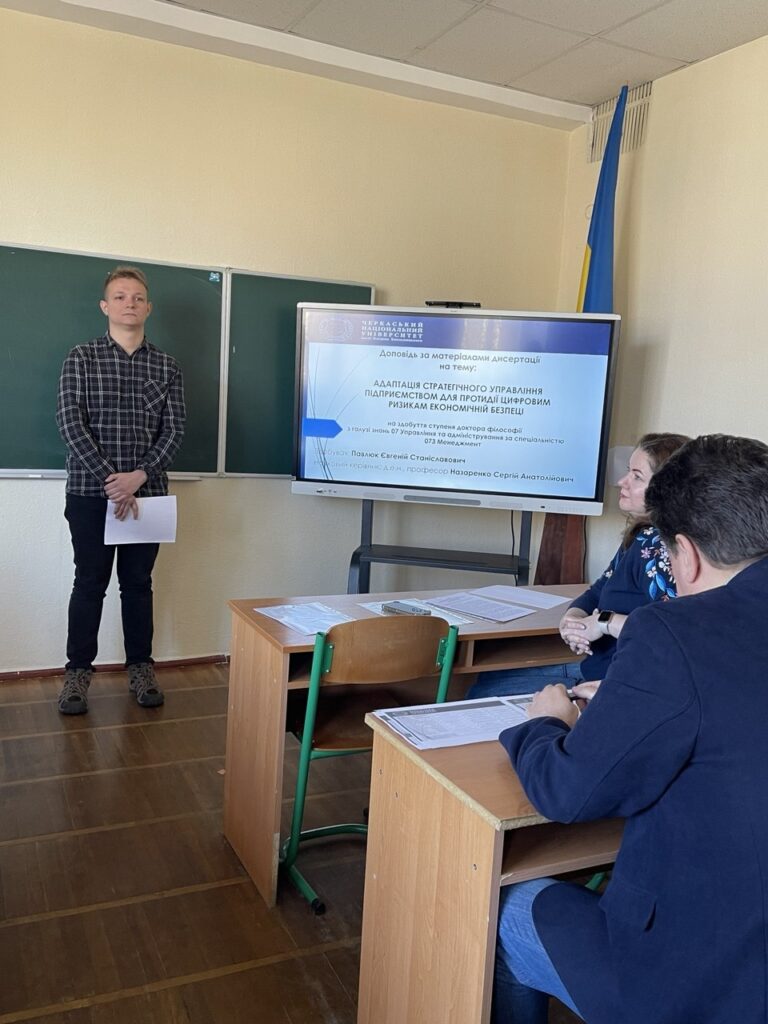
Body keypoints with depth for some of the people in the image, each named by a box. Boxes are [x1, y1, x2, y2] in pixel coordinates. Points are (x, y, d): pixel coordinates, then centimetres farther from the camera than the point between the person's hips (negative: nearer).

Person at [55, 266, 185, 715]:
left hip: (146, 491, 2)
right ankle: (78, 670, 17)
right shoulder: (81, 359, 1)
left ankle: (141, 666, 22)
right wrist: (110, 480, -15)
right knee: (90, 582, 5)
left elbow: (175, 430, 0)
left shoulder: (167, 367, 6)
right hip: (90, 492, -2)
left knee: (139, 582, 10)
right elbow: (71, 424, -8)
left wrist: (139, 475, -13)